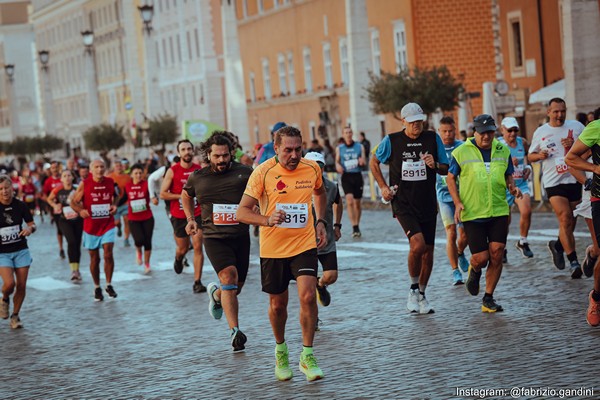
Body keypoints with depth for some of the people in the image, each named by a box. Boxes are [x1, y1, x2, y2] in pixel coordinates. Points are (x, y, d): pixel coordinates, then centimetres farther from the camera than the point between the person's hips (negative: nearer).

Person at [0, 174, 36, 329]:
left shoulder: (20, 205, -3)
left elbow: (32, 224, 7)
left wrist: (30, 229, -16)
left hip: (21, 250, 3)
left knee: (21, 285, 0)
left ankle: (15, 315, 21)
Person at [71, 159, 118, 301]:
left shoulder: (110, 182, -1)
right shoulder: (84, 184, -8)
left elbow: (115, 195, 19)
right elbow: (74, 202, -4)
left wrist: (114, 205, -3)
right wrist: (81, 210, -25)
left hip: (108, 225, 1)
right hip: (91, 226, -1)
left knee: (108, 254, -12)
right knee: (94, 258, 8)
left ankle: (109, 285, 5)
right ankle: (97, 288, 24)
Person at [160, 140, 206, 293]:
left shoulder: (200, 170, 2)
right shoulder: (172, 171, -5)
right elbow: (163, 194, -6)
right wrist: (182, 196, -14)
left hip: (197, 214, 1)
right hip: (179, 216, 0)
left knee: (197, 247, -11)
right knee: (182, 248, 12)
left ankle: (197, 282, -7)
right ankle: (178, 260, 50)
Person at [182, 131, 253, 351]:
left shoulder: (245, 173, -4)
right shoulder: (198, 178, 2)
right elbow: (186, 195, 24)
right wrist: (190, 219, 13)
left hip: (240, 236, 2)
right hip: (214, 237, -1)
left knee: (236, 288, 9)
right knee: (229, 276, -24)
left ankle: (216, 294, 47)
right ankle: (235, 331, -25)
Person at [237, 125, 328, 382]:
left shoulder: (312, 168, -3)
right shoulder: (263, 172, -14)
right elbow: (242, 212, -14)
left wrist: (320, 222, 10)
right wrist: (268, 220, -32)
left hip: (305, 244, 1)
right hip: (273, 248, -1)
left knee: (308, 296, -17)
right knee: (277, 305, 10)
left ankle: (307, 356, -3)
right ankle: (280, 349, 38)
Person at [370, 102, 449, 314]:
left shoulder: (433, 139, 2)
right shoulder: (391, 141, -3)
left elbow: (446, 169, 8)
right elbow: (374, 162, 13)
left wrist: (435, 165, -13)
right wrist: (383, 186, 4)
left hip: (428, 203, 3)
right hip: (403, 203, -3)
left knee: (428, 251, 7)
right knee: (418, 245, -21)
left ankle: (421, 294, 26)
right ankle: (413, 289, 2)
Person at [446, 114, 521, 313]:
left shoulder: (503, 151, 7)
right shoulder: (461, 152, -3)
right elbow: (450, 178, 5)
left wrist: (513, 187, -4)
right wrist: (458, 202, -7)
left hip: (498, 211, 3)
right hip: (472, 213, -2)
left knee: (496, 255, -4)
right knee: (481, 258, -4)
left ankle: (488, 299, 9)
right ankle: (474, 271, 35)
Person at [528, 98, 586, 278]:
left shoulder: (576, 127, 3)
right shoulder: (540, 132, 6)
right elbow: (530, 156, 16)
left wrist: (574, 145, -13)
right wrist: (539, 155, -7)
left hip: (574, 180, 2)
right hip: (554, 182, -1)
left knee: (571, 222, 9)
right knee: (565, 219, -14)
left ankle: (558, 246, 38)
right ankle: (574, 262, -12)